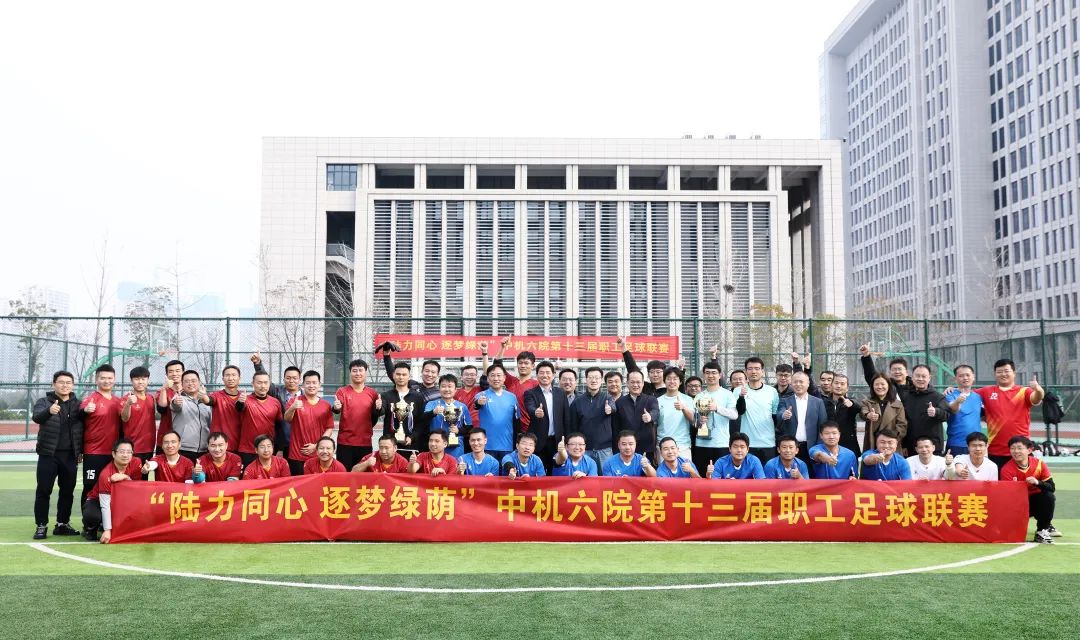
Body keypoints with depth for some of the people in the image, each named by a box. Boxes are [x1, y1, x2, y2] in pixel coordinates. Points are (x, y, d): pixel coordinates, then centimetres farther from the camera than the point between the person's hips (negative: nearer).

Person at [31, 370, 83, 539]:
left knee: (67, 491, 7)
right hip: (48, 454, -2)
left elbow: (84, 427, 10)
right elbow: (37, 417, -21)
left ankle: (63, 524, 17)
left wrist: (81, 450, 4)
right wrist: (49, 411, -42)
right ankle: (41, 525, 7)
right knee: (43, 491, 0)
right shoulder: (44, 401, 0)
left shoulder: (78, 404, 9)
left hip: (70, 455, 3)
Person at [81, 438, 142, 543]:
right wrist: (107, 530, -36)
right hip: (97, 500, -5)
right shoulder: (106, 474, -29)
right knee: (92, 515, -38)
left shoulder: (136, 463, -16)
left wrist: (126, 477, -31)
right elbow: (105, 505, -31)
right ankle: (90, 529, 1)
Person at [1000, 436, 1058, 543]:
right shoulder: (1007, 469, -17)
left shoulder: (1039, 464, -11)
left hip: (1036, 500, 1)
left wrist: (1038, 482, -33)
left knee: (1050, 496, -28)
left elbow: (1051, 488, -16)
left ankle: (1043, 529, -13)